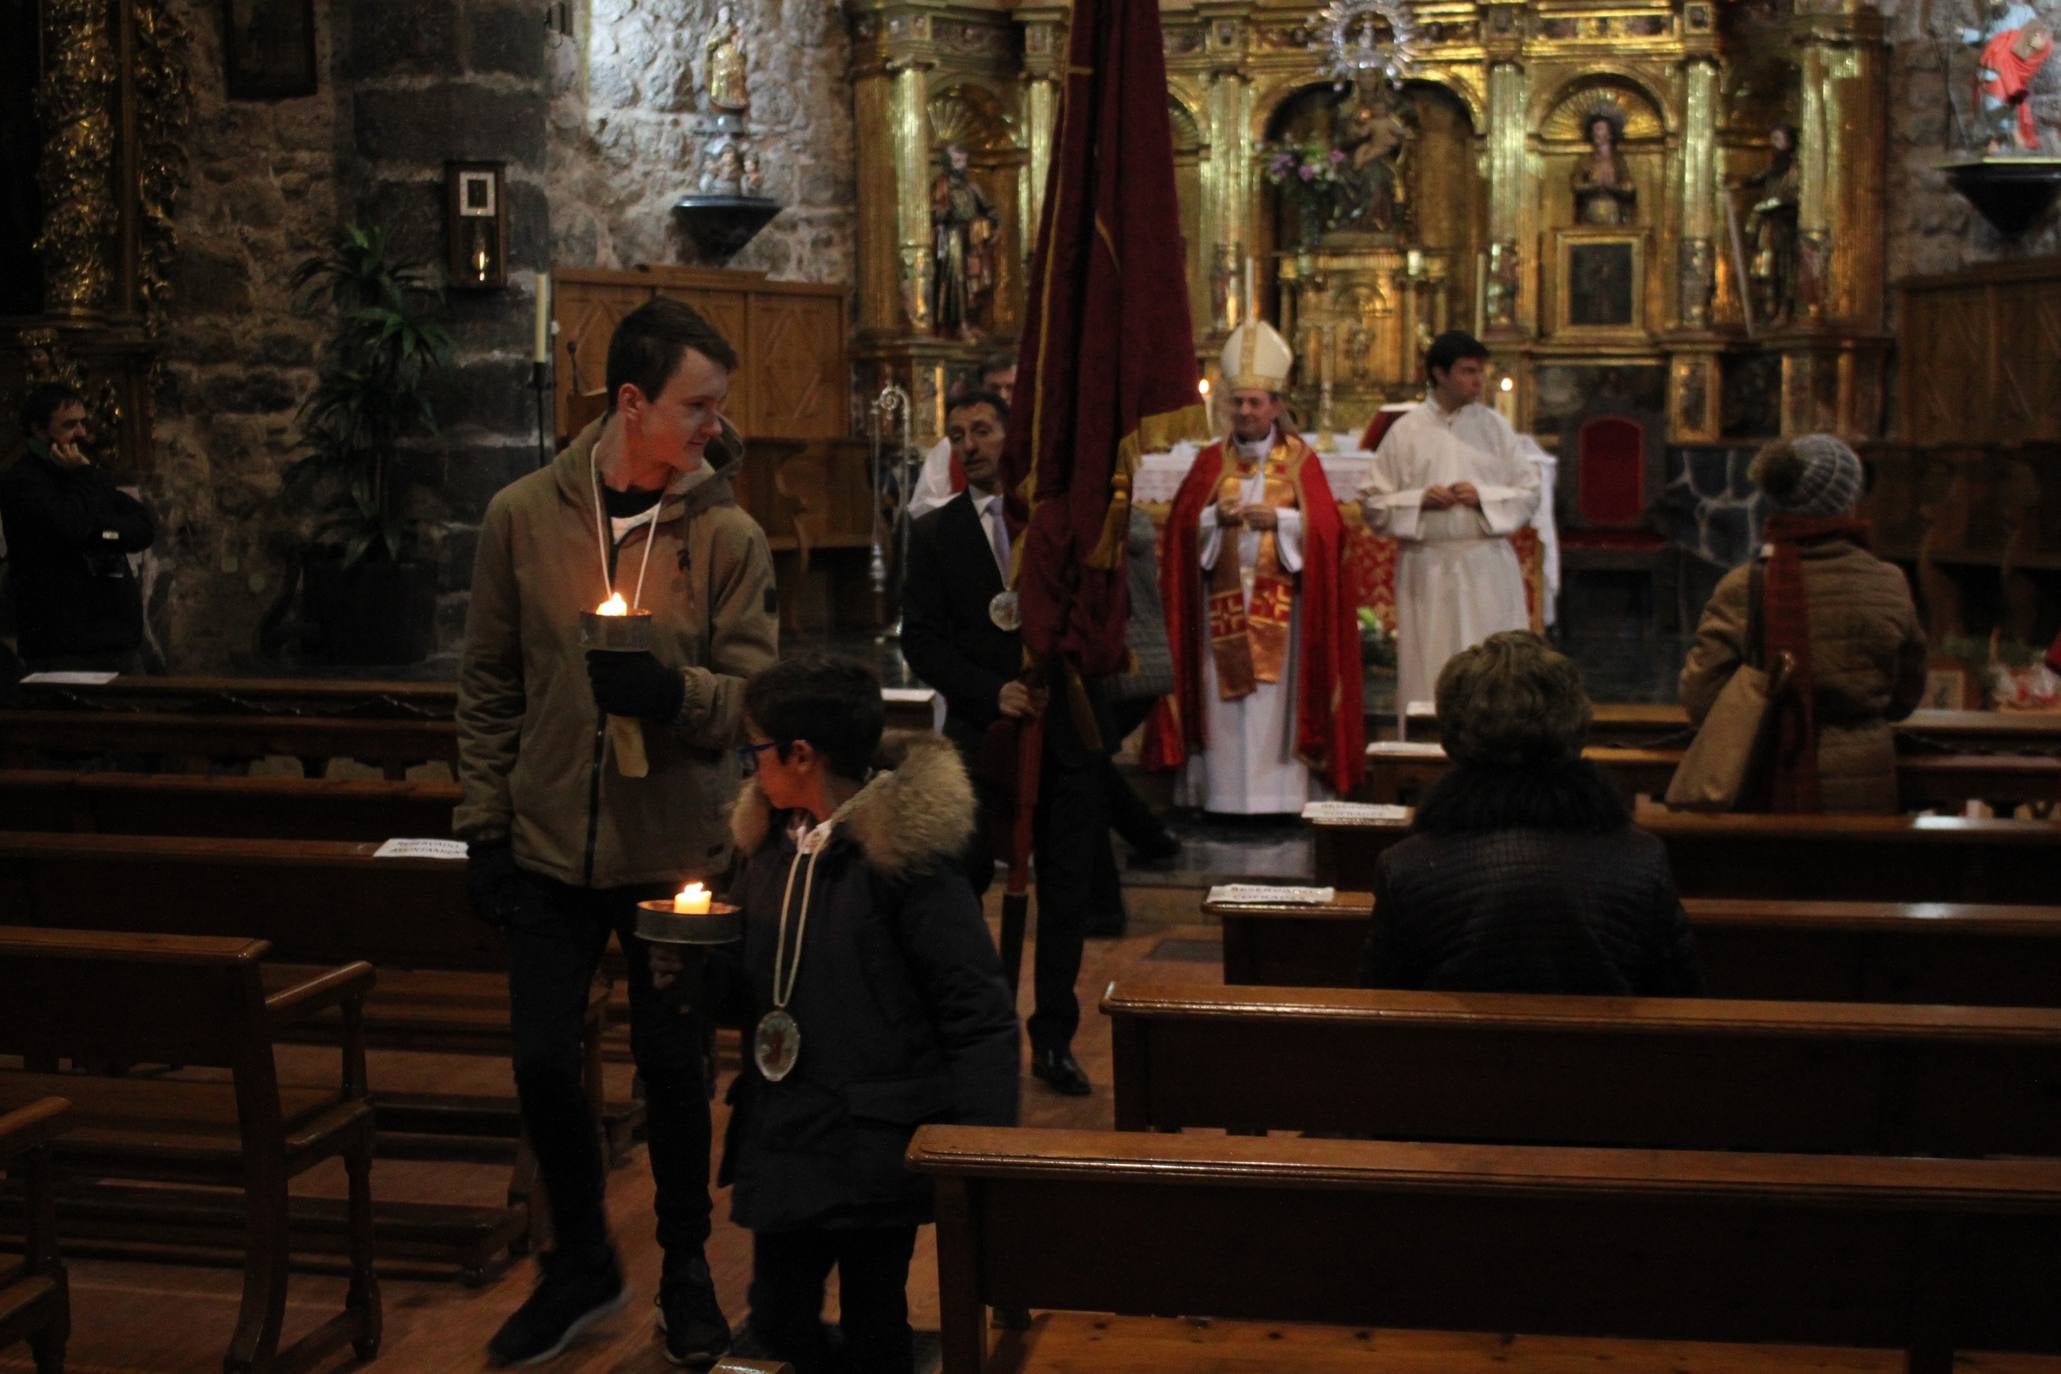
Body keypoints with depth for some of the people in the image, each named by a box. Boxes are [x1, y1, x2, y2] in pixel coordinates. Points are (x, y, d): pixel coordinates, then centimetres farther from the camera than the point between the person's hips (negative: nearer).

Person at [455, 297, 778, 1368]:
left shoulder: (729, 536, -6)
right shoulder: (524, 515, -3)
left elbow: (753, 696, -7)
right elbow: (489, 685, 3)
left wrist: (670, 691, -27)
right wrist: (484, 824, 1)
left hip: (676, 852, -1)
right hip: (551, 850, 1)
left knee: (672, 1067, 10)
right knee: (543, 1063, 7)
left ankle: (686, 1271, 31)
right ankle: (581, 1263, 30)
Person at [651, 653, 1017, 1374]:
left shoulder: (903, 853, -15)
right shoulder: (771, 847, 7)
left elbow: (979, 1016, -16)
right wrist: (693, 969, -3)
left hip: (873, 1150, -6)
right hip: (782, 1146, 7)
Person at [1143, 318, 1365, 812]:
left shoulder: (1300, 461, 6)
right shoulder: (1211, 461, 11)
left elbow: (1325, 527, -3)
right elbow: (1182, 523, 3)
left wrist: (1280, 520, -18)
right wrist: (1215, 516, -16)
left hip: (1281, 606, -2)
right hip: (1222, 601, 2)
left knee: (1277, 699, -4)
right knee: (1224, 706, -1)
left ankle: (1280, 797, -2)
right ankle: (1223, 795, 2)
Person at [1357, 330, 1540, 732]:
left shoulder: (1496, 427, 8)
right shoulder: (1406, 432, 5)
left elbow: (1530, 492, 7)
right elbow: (1372, 502, 4)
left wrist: (1483, 497, -9)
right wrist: (1419, 500, -11)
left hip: (1488, 567, 1)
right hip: (1427, 569, -1)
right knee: (1429, 673, 0)